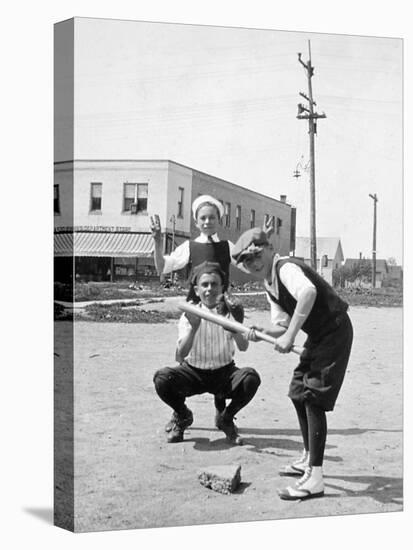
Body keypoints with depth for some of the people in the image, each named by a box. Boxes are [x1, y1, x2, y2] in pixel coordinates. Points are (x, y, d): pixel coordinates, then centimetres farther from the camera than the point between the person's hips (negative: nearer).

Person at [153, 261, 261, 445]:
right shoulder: (189, 315, -9)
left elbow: (243, 347, -22)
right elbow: (180, 356, -21)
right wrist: (193, 328, -35)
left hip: (224, 373, 1)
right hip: (194, 373, 0)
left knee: (251, 377, -30)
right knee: (162, 378, -29)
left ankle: (226, 418, 2)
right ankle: (182, 416, 6)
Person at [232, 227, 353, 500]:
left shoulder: (286, 268, -22)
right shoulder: (269, 283, 8)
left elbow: (308, 292, -44)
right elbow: (282, 324, 7)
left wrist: (290, 335, -40)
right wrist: (262, 333, -13)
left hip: (335, 332, -10)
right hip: (318, 336, 10)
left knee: (314, 398, -13)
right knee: (298, 394, 16)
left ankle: (314, 479, -10)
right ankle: (309, 459, 33)